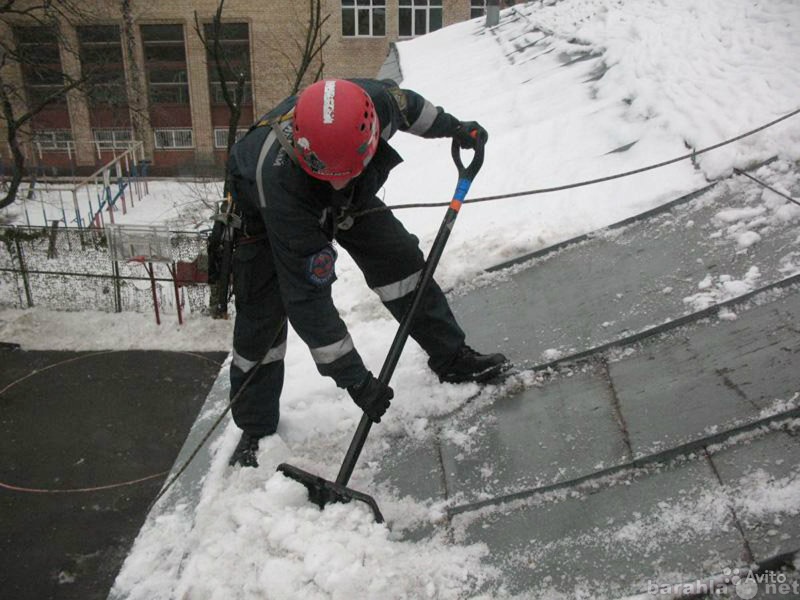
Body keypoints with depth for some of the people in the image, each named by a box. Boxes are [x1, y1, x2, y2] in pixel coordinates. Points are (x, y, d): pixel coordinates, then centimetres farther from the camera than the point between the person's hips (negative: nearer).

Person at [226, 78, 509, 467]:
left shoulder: (373, 101, -37)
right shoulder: (280, 180, -47)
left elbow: (403, 102, -7)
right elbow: (307, 297, -42)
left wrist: (452, 127, 4)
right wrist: (354, 379, -39)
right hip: (263, 210, -4)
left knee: (399, 259, -5)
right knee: (261, 316, -9)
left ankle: (452, 358, 13)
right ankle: (255, 430, 11)